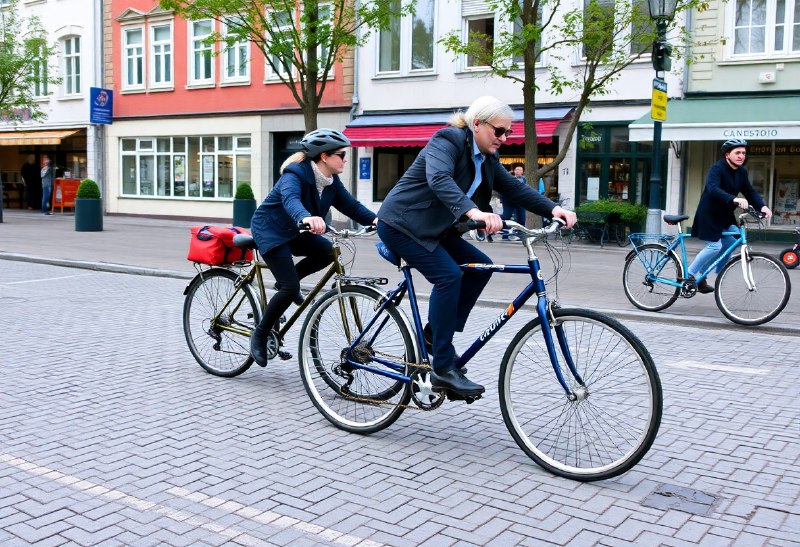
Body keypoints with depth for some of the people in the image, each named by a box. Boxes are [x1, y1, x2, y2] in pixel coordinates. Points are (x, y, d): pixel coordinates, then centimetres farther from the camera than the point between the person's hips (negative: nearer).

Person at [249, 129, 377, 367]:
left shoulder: (331, 181, -3)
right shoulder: (295, 174, -27)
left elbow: (351, 205, -7)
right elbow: (290, 199, -47)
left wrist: (375, 219, -26)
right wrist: (306, 217, -69)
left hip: (294, 231, 8)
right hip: (270, 230, -8)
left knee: (327, 251, -18)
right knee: (290, 288, -18)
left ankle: (285, 283, 6)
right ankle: (260, 336, 0)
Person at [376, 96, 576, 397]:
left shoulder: (486, 158, 7)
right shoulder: (447, 141, -18)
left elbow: (515, 188, 1)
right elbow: (439, 180, -37)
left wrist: (553, 209, -14)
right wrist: (474, 212, -52)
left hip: (432, 228, 9)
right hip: (402, 224, -9)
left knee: (480, 266, -1)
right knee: (448, 276, -22)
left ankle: (435, 334, 8)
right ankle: (443, 370, -17)